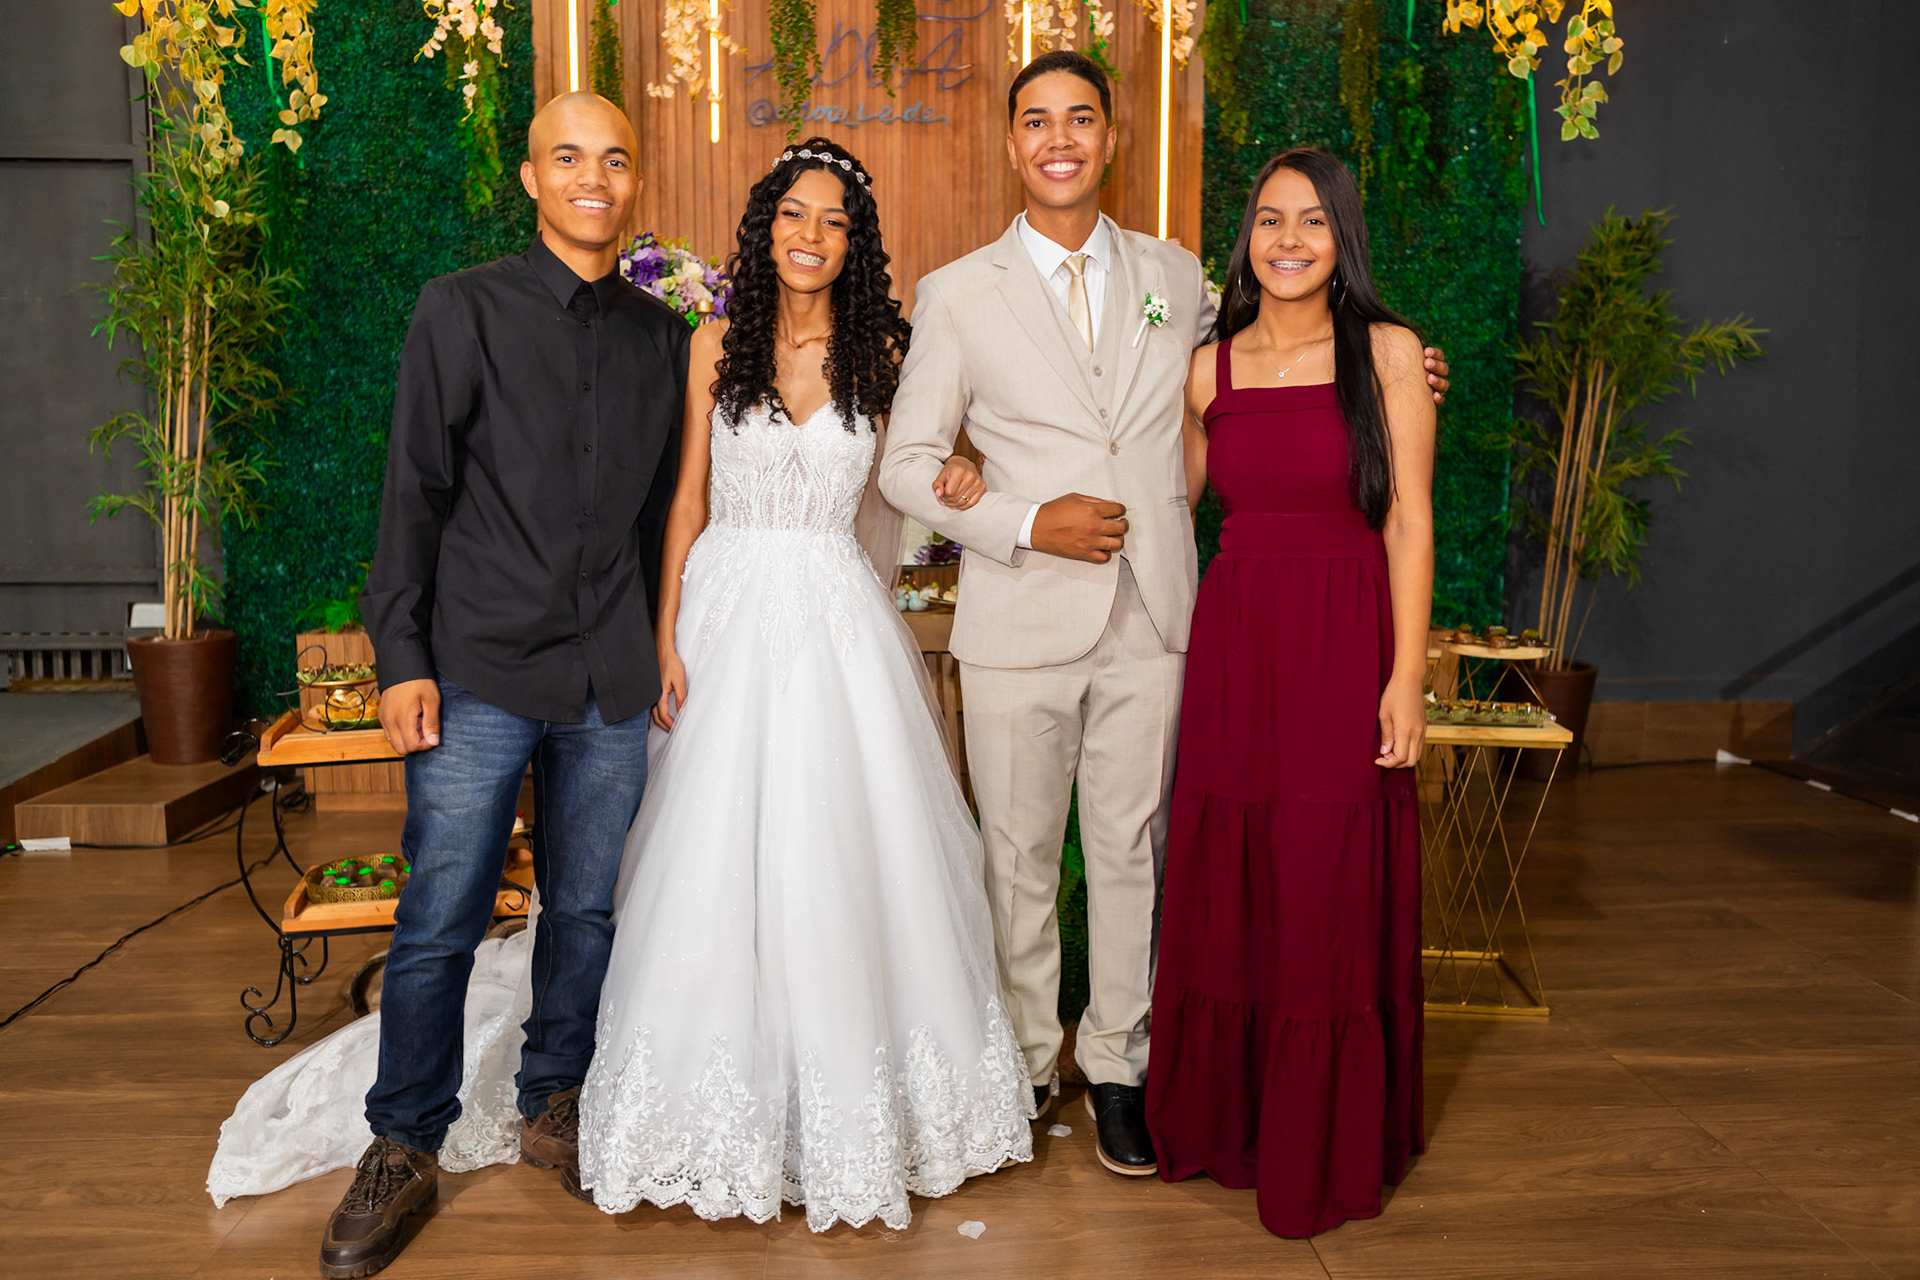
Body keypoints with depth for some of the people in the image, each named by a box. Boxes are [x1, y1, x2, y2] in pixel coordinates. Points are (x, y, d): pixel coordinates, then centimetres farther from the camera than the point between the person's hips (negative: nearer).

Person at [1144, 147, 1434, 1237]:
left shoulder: (1386, 350, -1)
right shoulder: (1210, 366, 8)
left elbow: (1410, 523, -3)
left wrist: (1407, 676, -10)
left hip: (1346, 646, -3)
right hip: (1234, 644, 3)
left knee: (1333, 899, 4)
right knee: (1226, 890, 10)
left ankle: (1326, 1149, 22)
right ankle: (1225, 1119, 29)